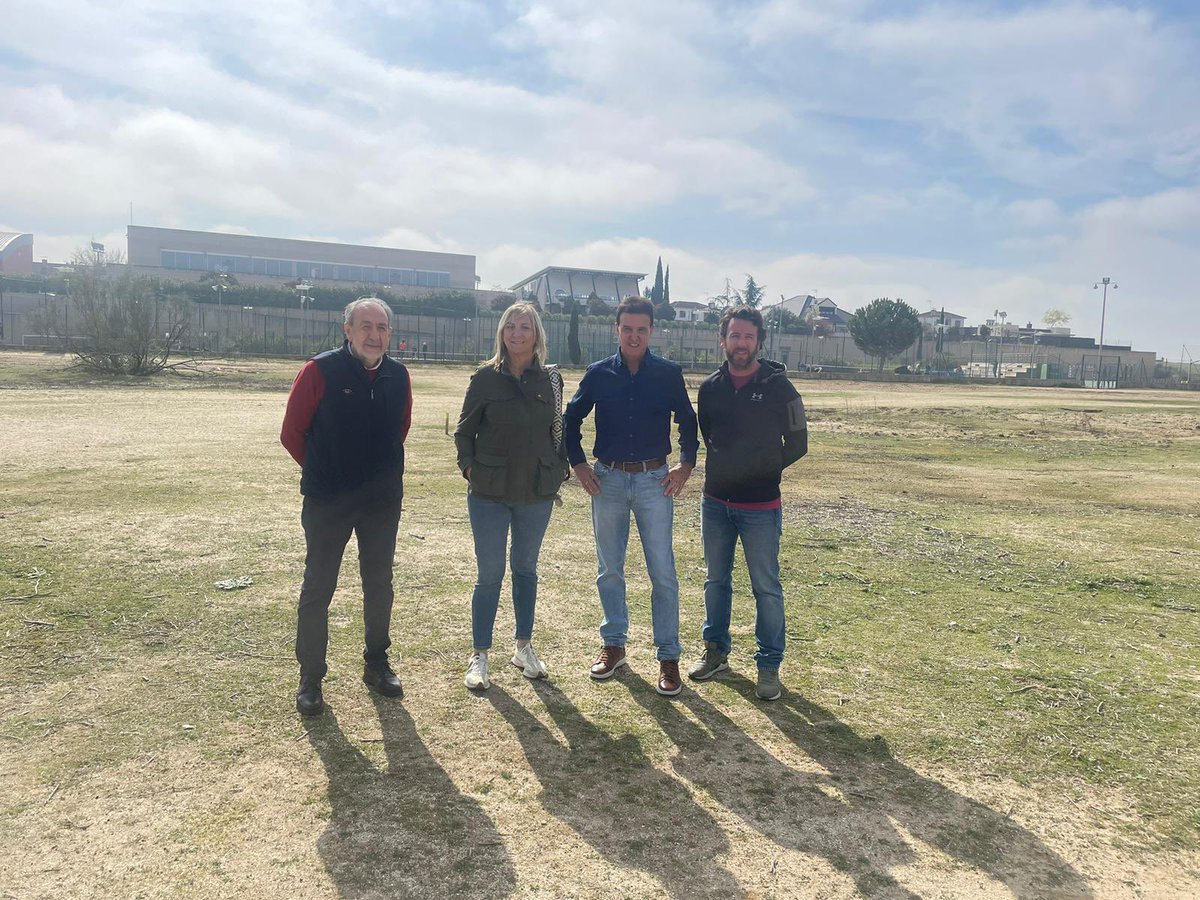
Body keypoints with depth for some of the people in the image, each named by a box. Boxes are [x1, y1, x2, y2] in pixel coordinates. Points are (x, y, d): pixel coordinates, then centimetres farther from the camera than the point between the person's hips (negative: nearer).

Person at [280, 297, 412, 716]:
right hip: (327, 501, -4)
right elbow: (292, 433, -5)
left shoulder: (398, 376, 1)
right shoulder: (320, 371, -13)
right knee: (317, 589, 4)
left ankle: (377, 664, 31)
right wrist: (321, 471, 6)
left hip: (383, 500, 4)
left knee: (379, 586, 14)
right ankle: (310, 678, 18)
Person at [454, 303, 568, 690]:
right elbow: (464, 430, 2)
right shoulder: (486, 377, -4)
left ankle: (524, 647, 30)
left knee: (526, 570, 15)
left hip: (537, 494, 3)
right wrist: (469, 467, -9)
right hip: (490, 493, -2)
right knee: (490, 574, 1)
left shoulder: (551, 379, 3)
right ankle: (479, 656, 15)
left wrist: (559, 469, 3)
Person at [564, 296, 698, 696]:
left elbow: (687, 422, 10)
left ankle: (668, 656, 10)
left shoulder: (669, 373, -1)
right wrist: (579, 465, 3)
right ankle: (613, 644, 27)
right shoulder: (598, 374, 1)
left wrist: (685, 466, 0)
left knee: (663, 572, -1)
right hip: (608, 480, 2)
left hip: (655, 481, -2)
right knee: (609, 570, 12)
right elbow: (571, 420, 12)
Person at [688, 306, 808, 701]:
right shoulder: (710, 387, 4)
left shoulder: (778, 385, -6)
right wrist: (723, 468, 8)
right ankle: (716, 650, 31)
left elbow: (797, 443, 0)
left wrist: (763, 469, -5)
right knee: (716, 580, 15)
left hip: (760, 506, -4)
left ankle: (769, 665, 15)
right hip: (715, 501, 4)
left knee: (766, 588, 3)